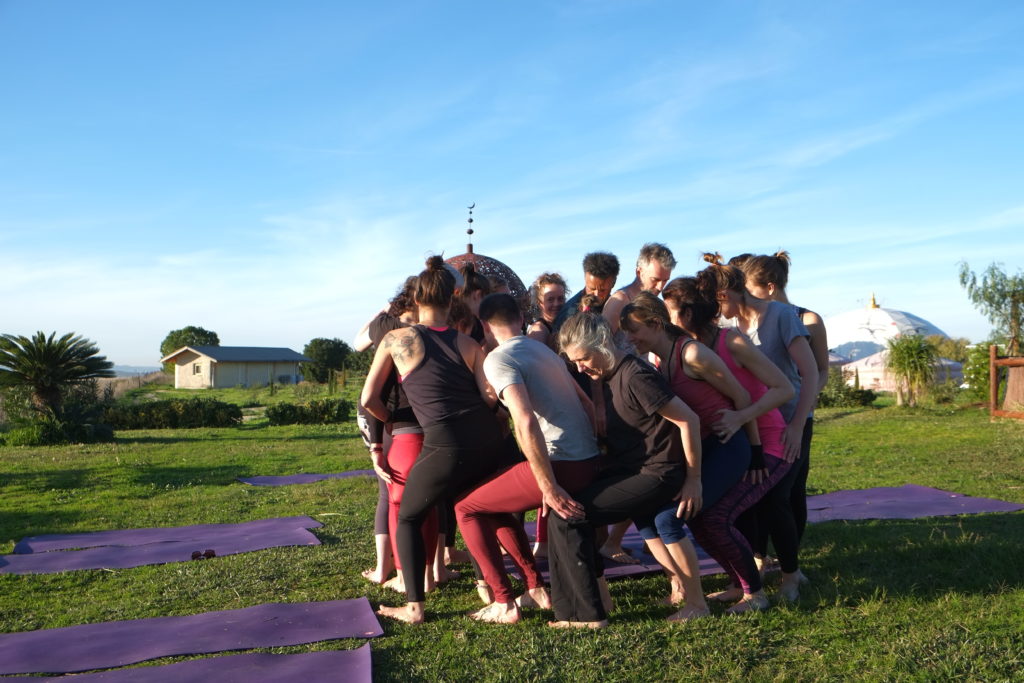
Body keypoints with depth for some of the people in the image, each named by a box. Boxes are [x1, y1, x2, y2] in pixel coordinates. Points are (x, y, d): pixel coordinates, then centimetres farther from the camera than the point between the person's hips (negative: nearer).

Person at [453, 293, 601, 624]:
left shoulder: (498, 359, -8)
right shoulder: (545, 350, 19)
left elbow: (526, 423, -21)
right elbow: (587, 403, 21)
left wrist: (549, 487, -18)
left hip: (561, 465, -9)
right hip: (589, 461, 9)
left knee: (466, 507, 8)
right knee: (498, 504, 26)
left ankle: (503, 604, 8)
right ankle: (537, 590, 25)